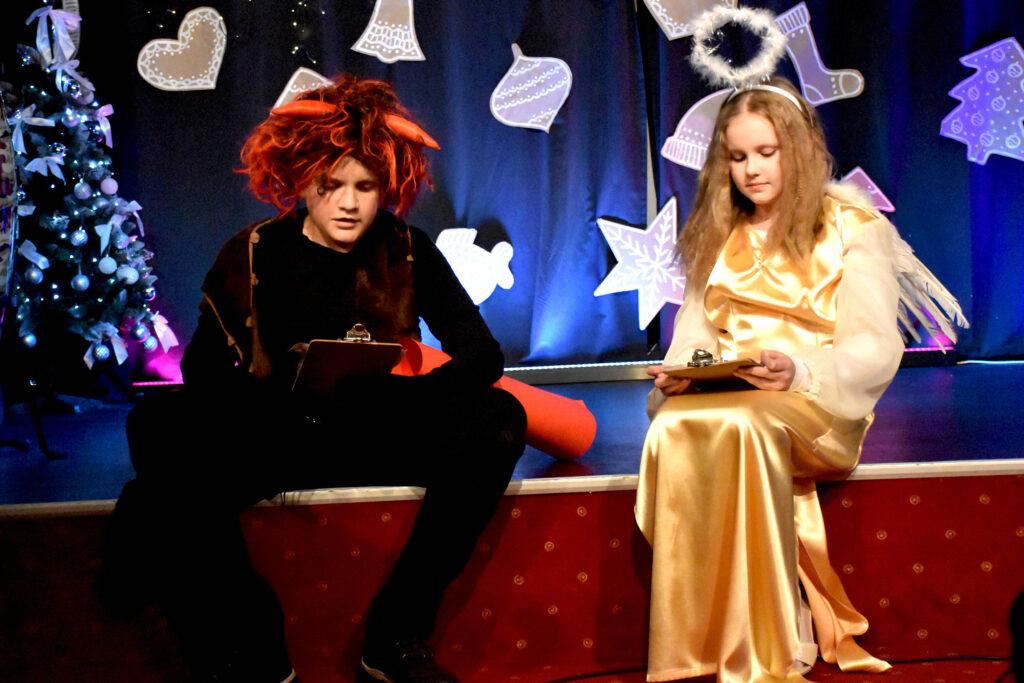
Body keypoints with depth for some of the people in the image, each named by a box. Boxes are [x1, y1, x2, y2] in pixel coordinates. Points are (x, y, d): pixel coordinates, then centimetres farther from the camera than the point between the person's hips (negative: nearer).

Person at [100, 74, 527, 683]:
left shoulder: (407, 253, 5)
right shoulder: (254, 256, 3)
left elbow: (482, 353, -1)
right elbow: (202, 372, -1)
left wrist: (407, 395, -23)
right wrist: (286, 389, -24)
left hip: (380, 438, 1)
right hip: (273, 438, -1)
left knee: (498, 419, -25)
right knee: (162, 425, -31)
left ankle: (397, 634, -19)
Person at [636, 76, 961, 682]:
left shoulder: (853, 228, 8)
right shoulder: (718, 237, 23)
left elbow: (876, 348, -2)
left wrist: (800, 371, -22)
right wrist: (678, 375, -7)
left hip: (816, 404, -3)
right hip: (720, 397, 4)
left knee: (741, 427, -39)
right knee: (671, 429, -34)